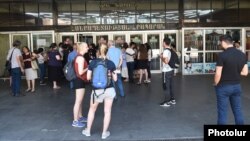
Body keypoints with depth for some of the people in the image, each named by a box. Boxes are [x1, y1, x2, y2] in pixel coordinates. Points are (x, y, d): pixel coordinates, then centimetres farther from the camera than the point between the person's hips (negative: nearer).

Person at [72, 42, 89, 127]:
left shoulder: (79, 57, 12)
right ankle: (75, 121, 4)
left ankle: (80, 117, 33)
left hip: (80, 80, 11)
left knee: (80, 101, 20)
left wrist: (87, 67, 8)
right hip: (80, 81, -11)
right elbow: (80, 72, -24)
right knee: (78, 102, -3)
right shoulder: (81, 58, -20)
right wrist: (88, 68, -10)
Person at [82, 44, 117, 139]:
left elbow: (88, 77, -1)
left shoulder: (93, 62, -4)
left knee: (92, 110, 20)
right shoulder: (111, 63, -4)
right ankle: (104, 133, 19)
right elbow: (115, 79, -1)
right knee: (107, 111, 11)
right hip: (109, 90, 0)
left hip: (97, 90, 0)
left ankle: (88, 131, 29)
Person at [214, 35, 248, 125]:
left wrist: (216, 84, -1)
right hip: (237, 86, 6)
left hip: (224, 86, -5)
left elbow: (218, 74, -18)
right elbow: (245, 72, 5)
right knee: (238, 110, 15)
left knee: (222, 111, 5)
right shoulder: (242, 55, 1)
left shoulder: (222, 55, -18)